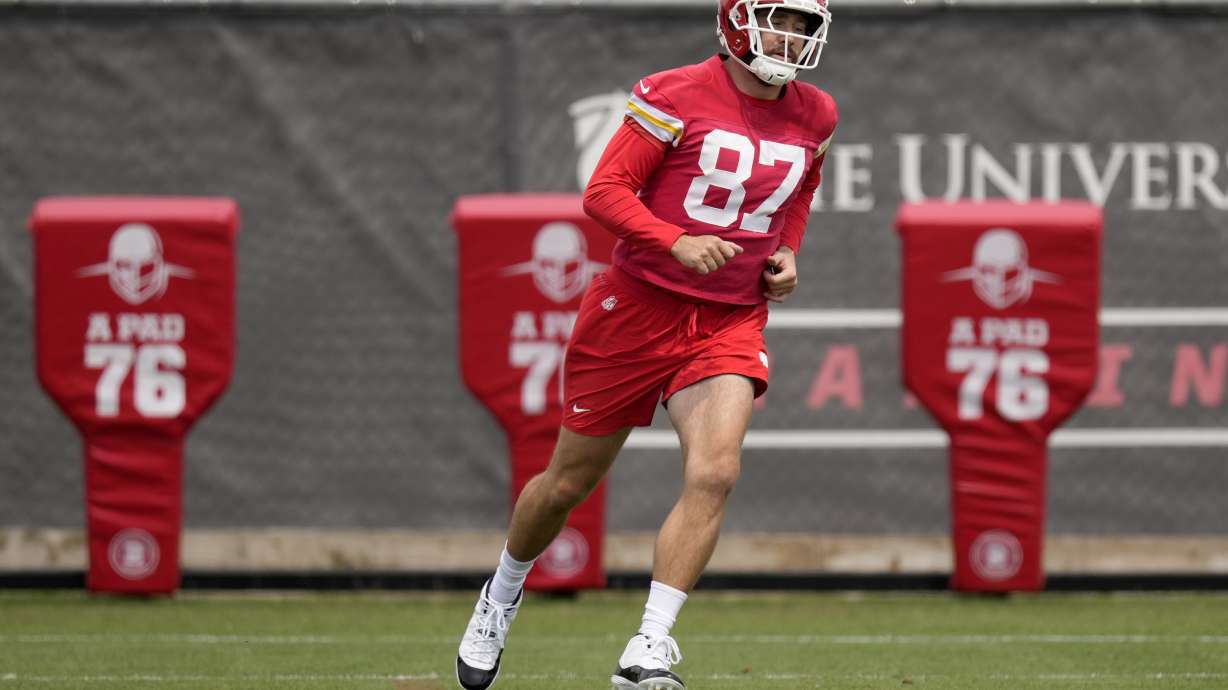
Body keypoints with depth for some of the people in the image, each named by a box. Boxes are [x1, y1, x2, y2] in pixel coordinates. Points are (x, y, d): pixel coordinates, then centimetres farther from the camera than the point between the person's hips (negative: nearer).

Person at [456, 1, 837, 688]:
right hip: (637, 308, -3)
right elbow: (604, 192, -13)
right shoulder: (676, 97, -12)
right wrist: (678, 243, -27)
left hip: (731, 322, 3)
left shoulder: (814, 117, 5)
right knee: (569, 482, 10)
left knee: (715, 474, -21)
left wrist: (787, 256, 6)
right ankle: (503, 596, 39)